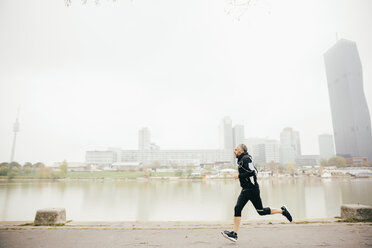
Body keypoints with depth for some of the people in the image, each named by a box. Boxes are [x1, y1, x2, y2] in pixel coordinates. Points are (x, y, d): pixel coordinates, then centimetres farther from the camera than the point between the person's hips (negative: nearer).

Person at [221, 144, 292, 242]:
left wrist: (239, 176, -17)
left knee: (261, 211, 2)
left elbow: (252, 172, -25)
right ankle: (234, 234, 1)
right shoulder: (242, 159, 15)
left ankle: (282, 210, 21)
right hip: (245, 190, 10)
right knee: (237, 209, 1)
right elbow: (255, 170, 23)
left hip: (252, 190, -10)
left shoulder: (246, 158, -14)